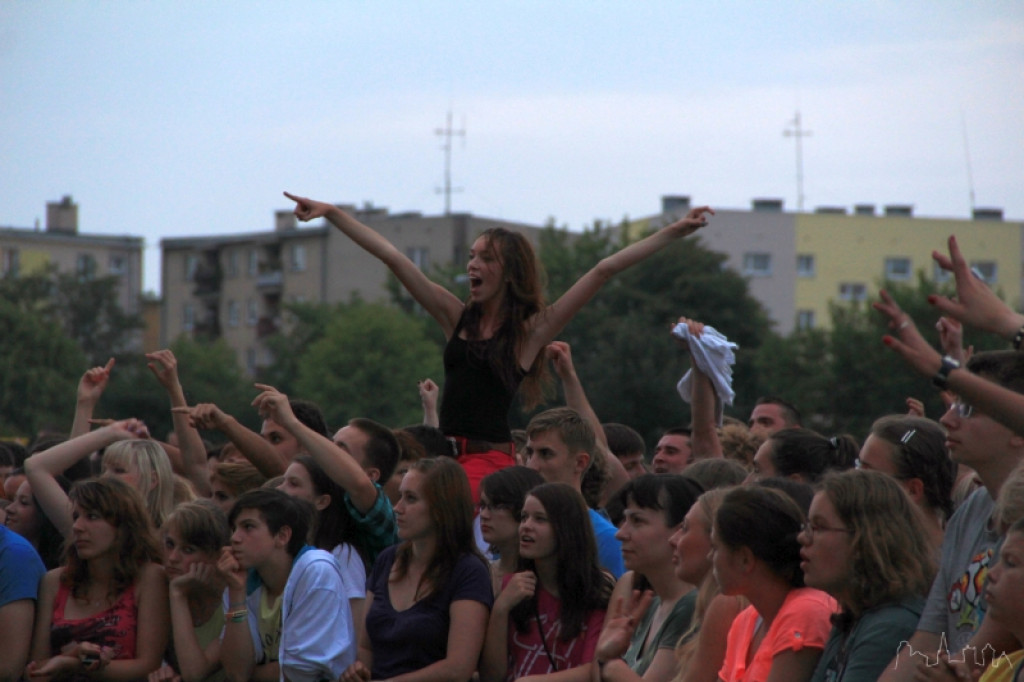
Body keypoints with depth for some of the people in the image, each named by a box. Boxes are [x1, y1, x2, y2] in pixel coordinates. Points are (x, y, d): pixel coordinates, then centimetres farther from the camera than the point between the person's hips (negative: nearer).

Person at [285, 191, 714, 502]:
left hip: (493, 461, -4)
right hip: (448, 456, 4)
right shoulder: (456, 317, 13)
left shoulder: (533, 329, 3)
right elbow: (392, 257, 13)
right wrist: (330, 214, 16)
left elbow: (605, 271, 1)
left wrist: (675, 232, 2)